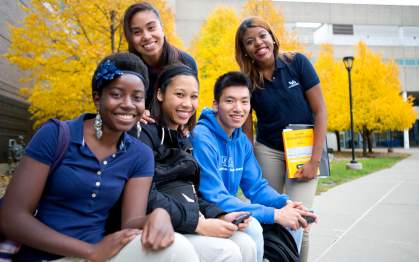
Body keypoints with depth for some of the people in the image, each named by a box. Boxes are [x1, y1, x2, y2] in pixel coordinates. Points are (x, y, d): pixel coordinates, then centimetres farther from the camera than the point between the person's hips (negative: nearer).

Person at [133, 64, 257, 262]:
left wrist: (219, 216, -1)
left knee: (246, 245, -9)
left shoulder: (182, 140, 17)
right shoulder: (144, 134, -10)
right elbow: (145, 197, -22)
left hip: (190, 223, 8)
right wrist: (198, 223, -21)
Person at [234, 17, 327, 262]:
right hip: (267, 152, 2)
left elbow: (320, 111, -9)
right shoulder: (247, 81, -6)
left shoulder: (297, 62, -10)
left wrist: (314, 160, -13)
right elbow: (247, 129, 0)